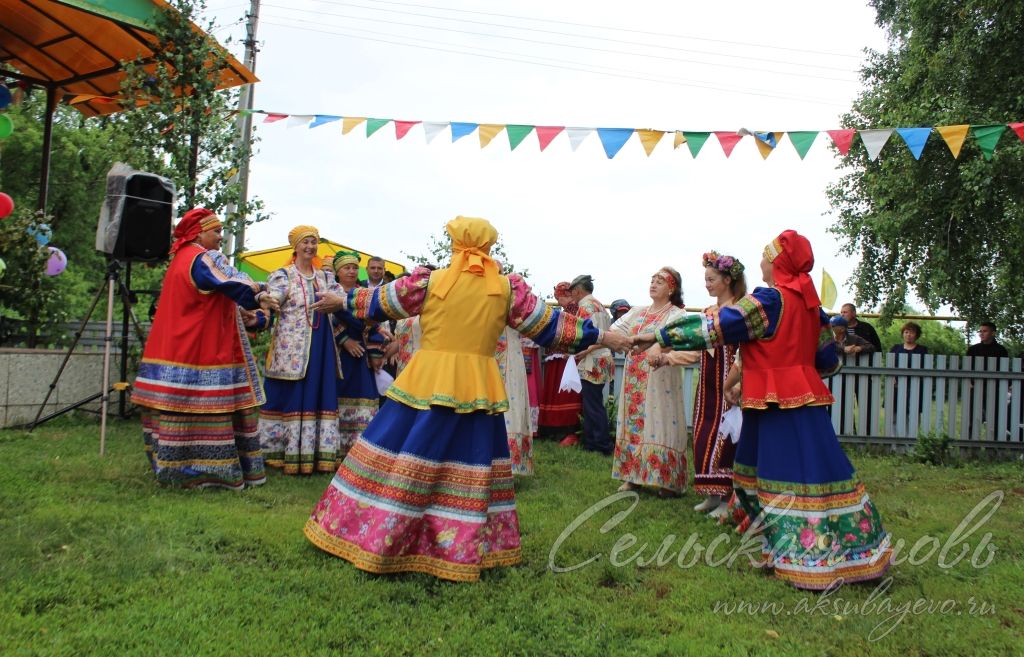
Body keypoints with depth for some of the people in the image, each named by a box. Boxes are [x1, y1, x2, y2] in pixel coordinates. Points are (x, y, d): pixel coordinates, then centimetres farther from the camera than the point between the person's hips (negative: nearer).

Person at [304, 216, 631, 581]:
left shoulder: (428, 280, 0)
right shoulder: (508, 288, 2)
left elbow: (380, 302, 12)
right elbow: (549, 325, 7)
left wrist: (343, 301, 31)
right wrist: (603, 337, 16)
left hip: (427, 384, -1)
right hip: (479, 389, 1)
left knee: (403, 461, 8)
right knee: (473, 468, 11)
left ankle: (374, 536, 15)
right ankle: (464, 549, 18)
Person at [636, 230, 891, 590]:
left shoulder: (769, 300, -14)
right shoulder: (809, 301, 10)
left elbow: (715, 327, -16)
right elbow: (826, 358, 17)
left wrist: (661, 336, -9)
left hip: (779, 402, -8)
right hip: (801, 395, 8)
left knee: (793, 477, -3)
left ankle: (811, 557, 4)